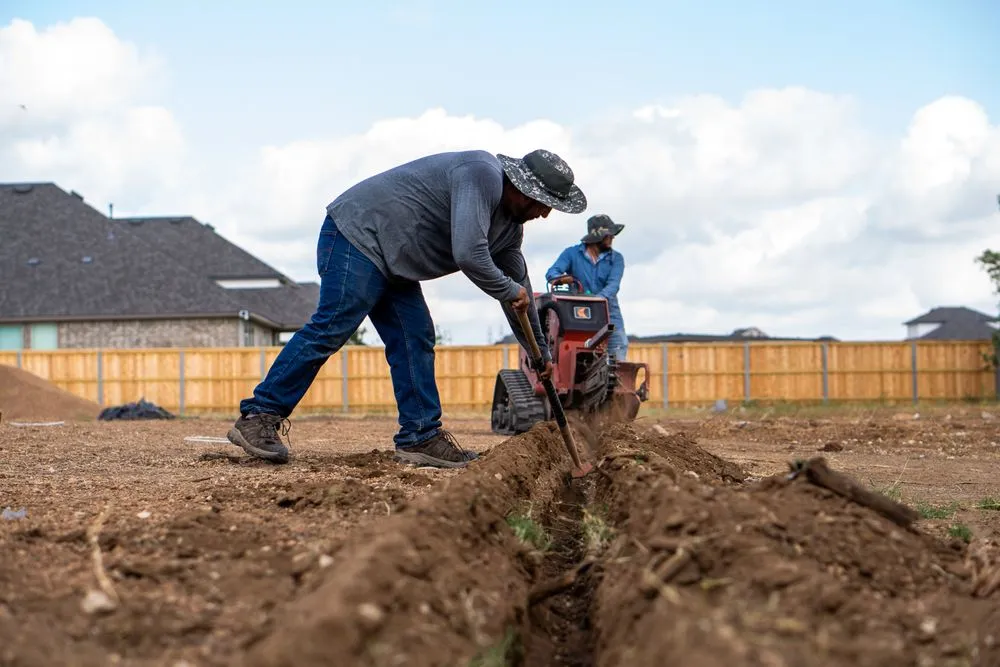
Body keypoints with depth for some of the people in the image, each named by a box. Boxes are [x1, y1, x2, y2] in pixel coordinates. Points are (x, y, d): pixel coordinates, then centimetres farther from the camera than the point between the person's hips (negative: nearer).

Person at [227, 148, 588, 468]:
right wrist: (509, 291, -15)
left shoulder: (510, 226, 11)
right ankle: (257, 417, -13)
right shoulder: (483, 175, -20)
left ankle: (420, 437, 4)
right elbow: (468, 254, -32)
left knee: (415, 340, 3)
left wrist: (541, 352, 25)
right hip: (359, 233, -10)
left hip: (391, 262, 10)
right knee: (330, 329, -15)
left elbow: (519, 285, 22)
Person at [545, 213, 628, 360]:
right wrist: (561, 278, -32)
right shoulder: (572, 253, 5)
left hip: (608, 312, 2)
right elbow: (551, 273, -7)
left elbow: (613, 285, -9)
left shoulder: (616, 258, 7)